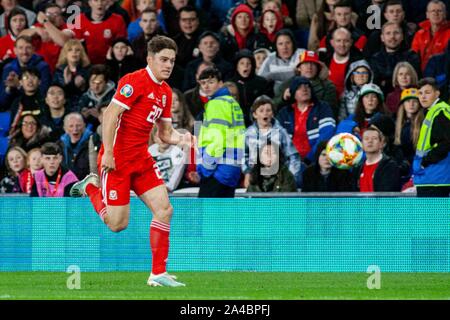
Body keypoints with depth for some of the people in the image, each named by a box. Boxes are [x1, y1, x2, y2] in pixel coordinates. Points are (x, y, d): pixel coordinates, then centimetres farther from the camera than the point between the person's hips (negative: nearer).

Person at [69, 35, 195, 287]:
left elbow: (165, 133, 18)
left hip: (141, 159, 8)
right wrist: (108, 152, -25)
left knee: (164, 209, -5)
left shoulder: (165, 92, 12)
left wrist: (182, 139, -3)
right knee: (118, 224, -6)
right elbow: (111, 114, -20)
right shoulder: (136, 81, -14)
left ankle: (158, 273, 1)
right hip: (116, 159, -8)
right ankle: (92, 187, 24)